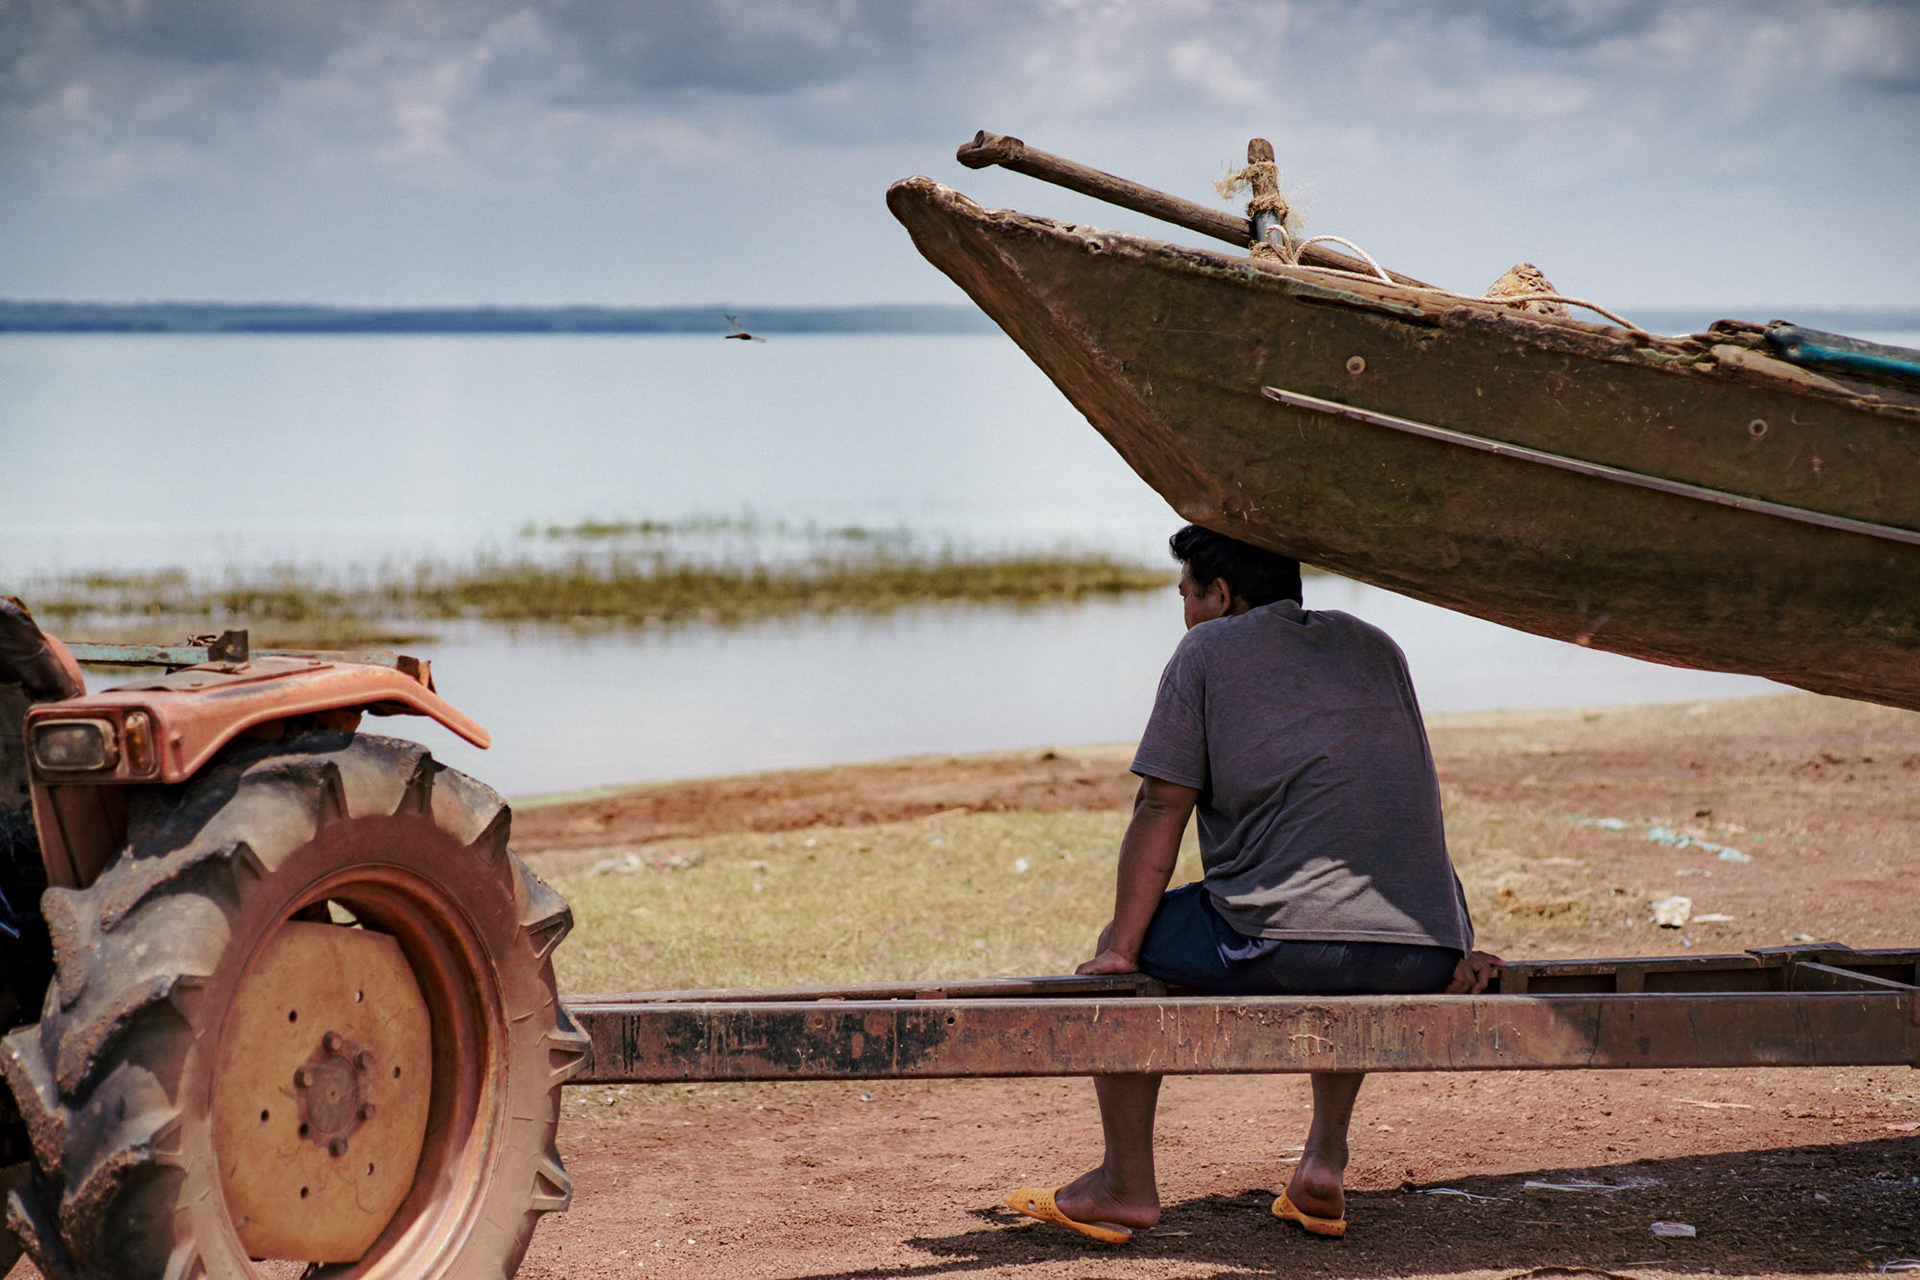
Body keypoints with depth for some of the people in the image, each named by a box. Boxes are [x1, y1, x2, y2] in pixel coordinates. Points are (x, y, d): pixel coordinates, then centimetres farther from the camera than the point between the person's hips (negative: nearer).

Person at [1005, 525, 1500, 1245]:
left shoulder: (1208, 650, 10)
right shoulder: (1375, 647, 27)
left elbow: (1160, 809, 5)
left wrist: (1120, 952, 8)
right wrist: (1450, 947, 32)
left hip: (1282, 945, -6)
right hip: (1424, 961, 6)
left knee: (1123, 946, 20)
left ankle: (1126, 1185, 24)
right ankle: (1324, 1164, 26)